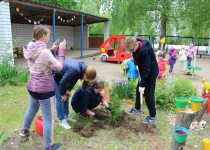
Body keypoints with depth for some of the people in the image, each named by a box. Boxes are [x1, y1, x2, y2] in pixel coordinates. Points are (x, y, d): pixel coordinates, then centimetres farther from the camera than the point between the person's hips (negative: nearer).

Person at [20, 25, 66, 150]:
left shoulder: (29, 49, -2)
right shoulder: (44, 52, -27)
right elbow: (59, 67, -16)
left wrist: (52, 50, 8)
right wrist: (61, 50, -8)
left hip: (32, 86, 9)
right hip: (44, 89, -8)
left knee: (32, 109, 32)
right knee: (48, 118, 5)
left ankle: (25, 130, 55)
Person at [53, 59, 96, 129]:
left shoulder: (84, 68, -13)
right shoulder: (74, 70, -39)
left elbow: (74, 79, 1)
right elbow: (63, 82, -30)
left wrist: (68, 90, -2)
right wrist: (63, 94, -14)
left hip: (61, 75, 8)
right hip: (55, 76, -8)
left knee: (66, 96, 12)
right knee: (60, 98, -7)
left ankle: (66, 115, 26)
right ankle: (61, 120, 5)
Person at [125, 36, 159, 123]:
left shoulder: (145, 51, -34)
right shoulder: (136, 46, -9)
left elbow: (146, 69, -30)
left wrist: (142, 84, -26)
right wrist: (137, 65, -3)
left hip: (151, 73, -8)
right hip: (144, 72, 9)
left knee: (148, 94, -4)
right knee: (138, 89, 18)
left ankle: (152, 116, 11)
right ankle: (137, 108, 38)